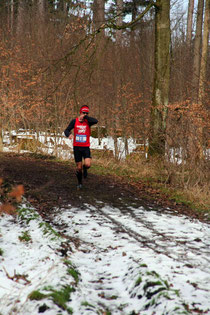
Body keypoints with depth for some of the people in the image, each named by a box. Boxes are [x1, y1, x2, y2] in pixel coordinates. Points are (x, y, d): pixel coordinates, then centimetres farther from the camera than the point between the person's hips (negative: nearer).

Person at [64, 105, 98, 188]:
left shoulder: (88, 122, -3)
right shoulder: (74, 121, -1)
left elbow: (95, 121, -24)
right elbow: (66, 130, -3)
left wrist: (85, 117, -26)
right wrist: (69, 134, -25)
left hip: (86, 147, -1)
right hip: (77, 147, 1)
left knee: (87, 164, -21)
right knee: (79, 168, 4)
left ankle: (85, 169, 17)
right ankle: (80, 183, 28)